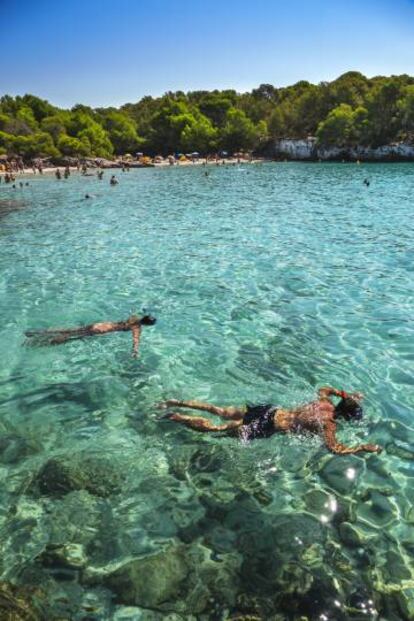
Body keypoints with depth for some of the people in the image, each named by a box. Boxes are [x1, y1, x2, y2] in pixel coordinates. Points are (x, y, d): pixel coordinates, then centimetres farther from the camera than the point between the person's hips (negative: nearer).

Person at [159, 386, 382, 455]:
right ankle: (175, 417, -2)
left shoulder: (325, 402, 7)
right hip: (268, 426, -7)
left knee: (221, 412, 14)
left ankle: (176, 403, 14)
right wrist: (364, 448, -11)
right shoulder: (328, 422, -15)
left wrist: (348, 395, 26)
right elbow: (336, 449, -23)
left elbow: (323, 388, 29)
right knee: (218, 428, -2)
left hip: (270, 411, 7)